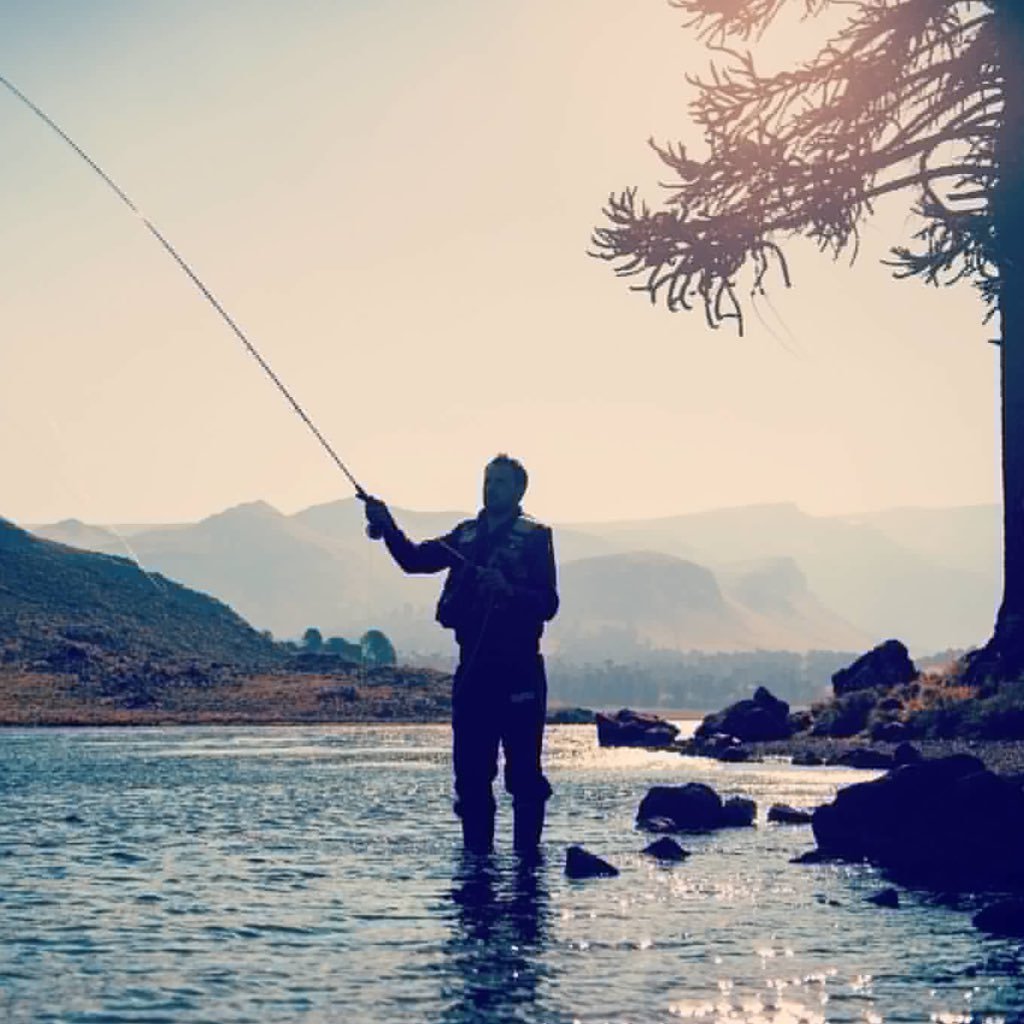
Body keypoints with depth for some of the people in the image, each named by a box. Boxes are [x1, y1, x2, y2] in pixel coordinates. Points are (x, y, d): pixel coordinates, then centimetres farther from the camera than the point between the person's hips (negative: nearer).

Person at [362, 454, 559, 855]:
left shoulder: (534, 537, 2)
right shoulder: (466, 535, 17)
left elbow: (548, 604, -7)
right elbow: (416, 559, 5)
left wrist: (508, 591, -24)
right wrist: (388, 527, -10)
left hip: (519, 672, -5)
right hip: (473, 669, 5)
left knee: (524, 773, -4)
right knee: (471, 773, 5)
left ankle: (527, 854, 2)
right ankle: (477, 853, 13)